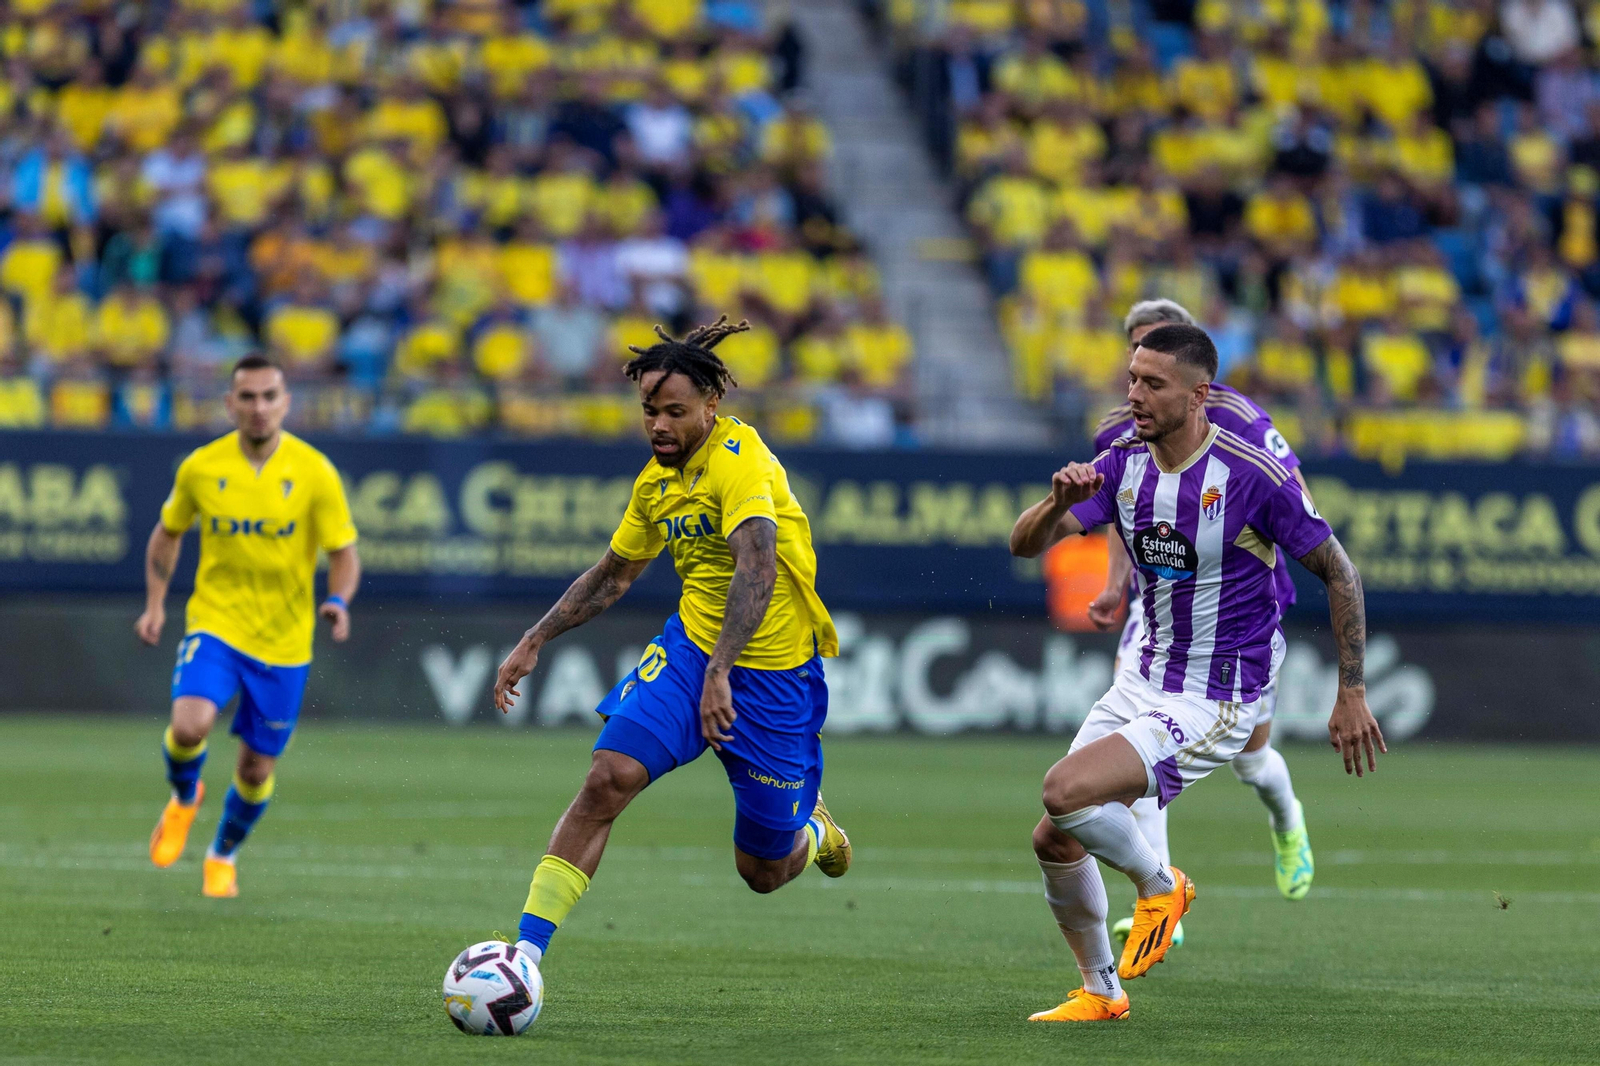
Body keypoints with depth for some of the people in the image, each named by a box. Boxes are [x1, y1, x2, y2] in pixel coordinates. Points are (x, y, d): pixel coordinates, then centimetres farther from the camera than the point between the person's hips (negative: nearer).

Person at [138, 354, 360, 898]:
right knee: (189, 726, -25)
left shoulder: (314, 472, -9)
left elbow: (344, 554, -4)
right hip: (215, 625, 0)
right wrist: (155, 603, 4)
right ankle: (184, 798, 10)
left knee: (256, 769, 8)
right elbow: (168, 533, 13)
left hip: (283, 641, 0)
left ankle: (223, 856, 38)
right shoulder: (200, 467, -4)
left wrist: (338, 601, -25)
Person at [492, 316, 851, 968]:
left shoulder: (739, 461, -20)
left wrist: (719, 672, -44)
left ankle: (813, 830, 43)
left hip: (772, 673, -5)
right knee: (609, 777, -20)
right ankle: (527, 949, -21)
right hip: (690, 646, 5)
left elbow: (758, 566, -34)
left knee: (762, 871, 5)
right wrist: (535, 641, 16)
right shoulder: (657, 480, 5)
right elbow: (614, 574, 22)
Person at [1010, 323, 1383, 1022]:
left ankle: (1159, 885, 4)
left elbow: (1338, 572, -8)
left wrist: (1351, 694, -7)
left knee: (1066, 790, -25)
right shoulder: (1122, 463, -1)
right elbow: (1025, 545, -6)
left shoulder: (1254, 475, -18)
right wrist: (1060, 502, -29)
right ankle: (1100, 991, 26)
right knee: (1054, 840, 4)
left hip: (1216, 701, -7)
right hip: (1143, 680, 7)